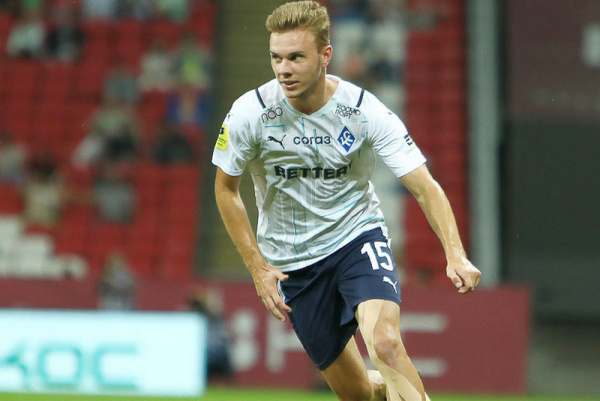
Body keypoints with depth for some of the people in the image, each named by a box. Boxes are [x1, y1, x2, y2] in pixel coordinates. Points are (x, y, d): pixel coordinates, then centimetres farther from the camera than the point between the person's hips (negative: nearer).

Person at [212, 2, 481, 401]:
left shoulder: (366, 111, -18)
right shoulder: (249, 113, -16)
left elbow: (425, 187, -18)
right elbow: (226, 189, 1)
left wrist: (455, 255, -34)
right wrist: (258, 267, -6)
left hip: (358, 237, -1)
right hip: (292, 261, 2)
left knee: (385, 343, -31)